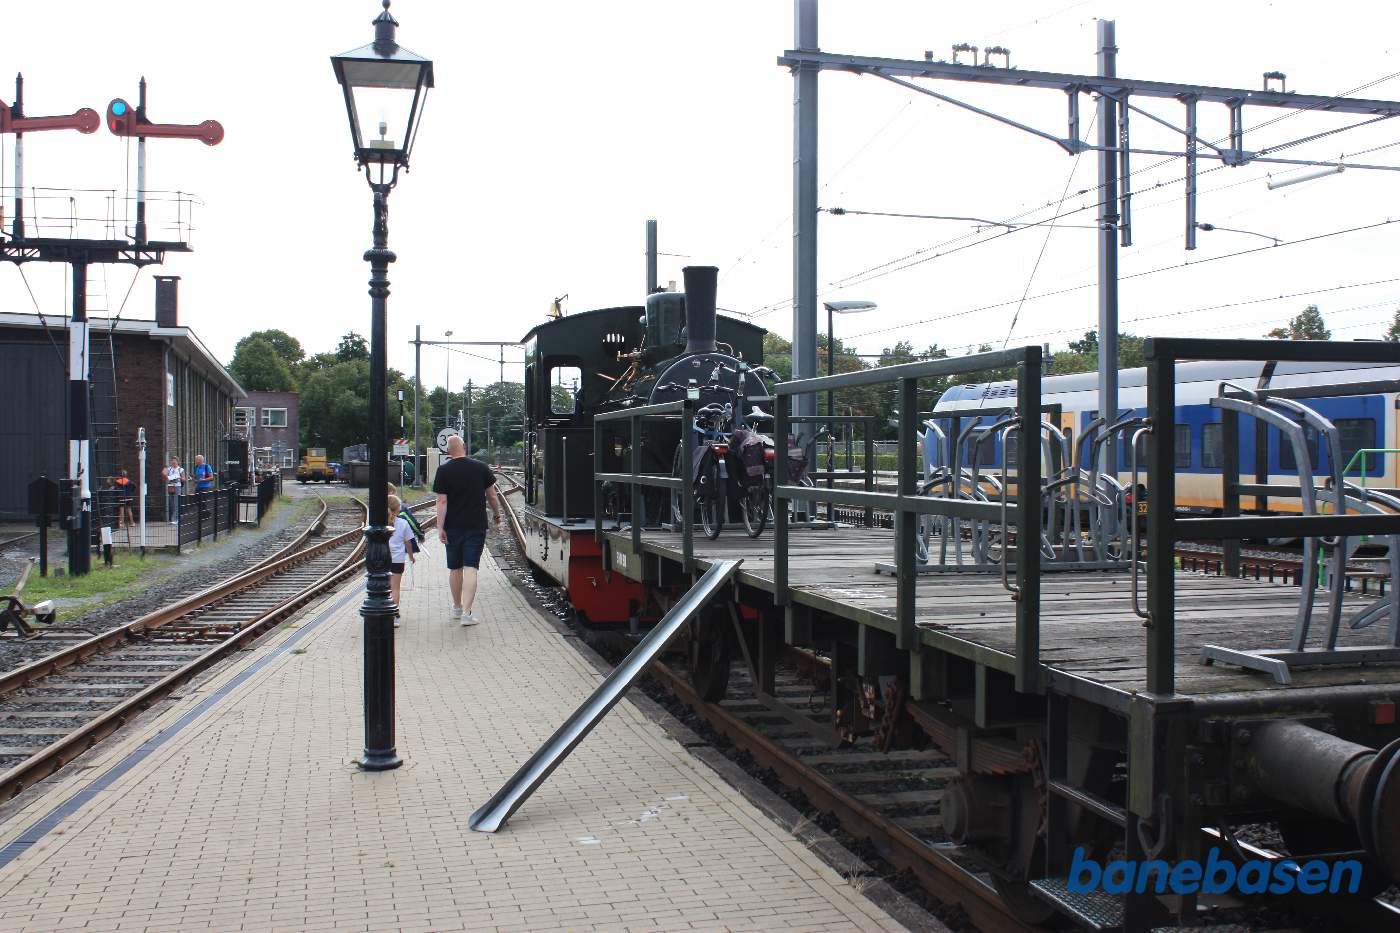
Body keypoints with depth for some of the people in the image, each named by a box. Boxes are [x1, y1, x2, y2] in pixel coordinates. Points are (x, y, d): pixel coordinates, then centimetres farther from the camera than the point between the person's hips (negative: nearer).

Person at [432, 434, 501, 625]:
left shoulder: (443, 471, -5)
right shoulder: (481, 467, -1)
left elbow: (442, 501, -9)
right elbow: (492, 496, 6)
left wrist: (440, 528, -7)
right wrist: (496, 515, 22)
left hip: (453, 527, 1)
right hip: (476, 526, 0)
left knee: (455, 569, 15)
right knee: (471, 568, -4)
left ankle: (457, 608, 30)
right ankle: (466, 613, -14)